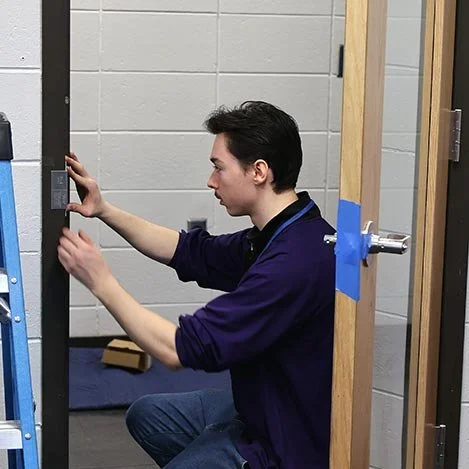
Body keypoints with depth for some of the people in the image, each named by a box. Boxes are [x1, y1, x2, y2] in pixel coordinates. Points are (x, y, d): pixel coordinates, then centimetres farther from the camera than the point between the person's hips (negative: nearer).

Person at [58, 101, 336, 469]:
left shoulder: (294, 262, -31)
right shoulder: (279, 236, 0)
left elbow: (180, 349, -28)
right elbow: (191, 252, 15)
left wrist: (101, 281, -18)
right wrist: (104, 211, 6)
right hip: (264, 408, 10)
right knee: (147, 415, 21)